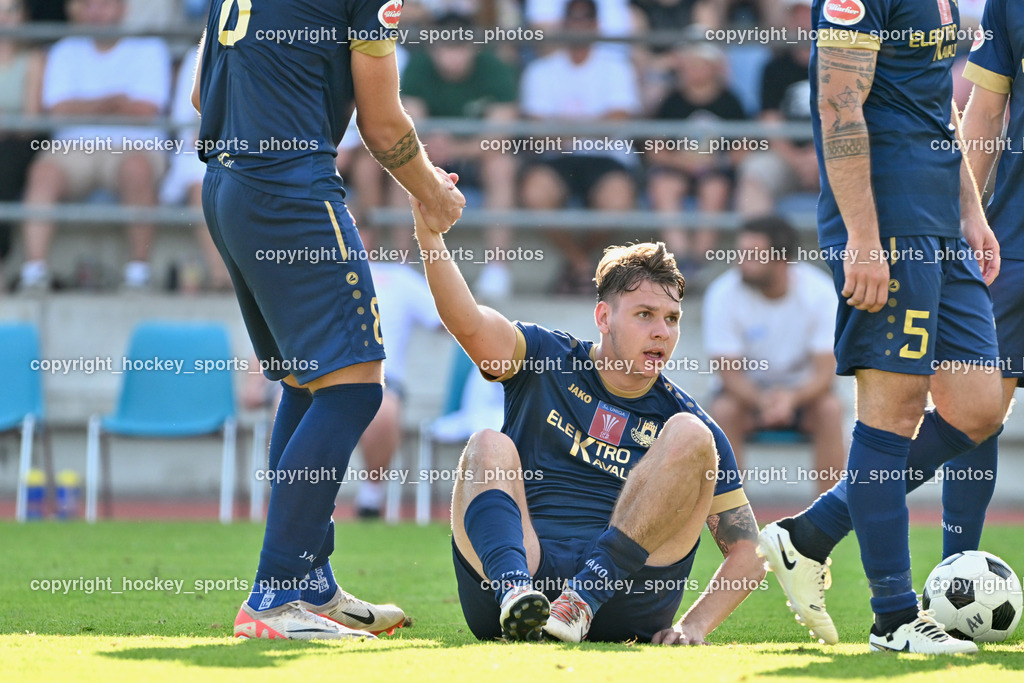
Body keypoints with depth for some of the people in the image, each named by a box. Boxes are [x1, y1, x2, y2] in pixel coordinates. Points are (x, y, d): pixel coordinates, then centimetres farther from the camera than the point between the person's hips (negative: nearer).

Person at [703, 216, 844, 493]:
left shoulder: (820, 291, -19)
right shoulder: (723, 294, -19)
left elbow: (824, 373, -20)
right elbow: (730, 372, -18)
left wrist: (791, 398, -42)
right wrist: (762, 402, -39)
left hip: (803, 390, 0)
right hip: (748, 389, 0)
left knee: (830, 408, -31)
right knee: (723, 411, -32)